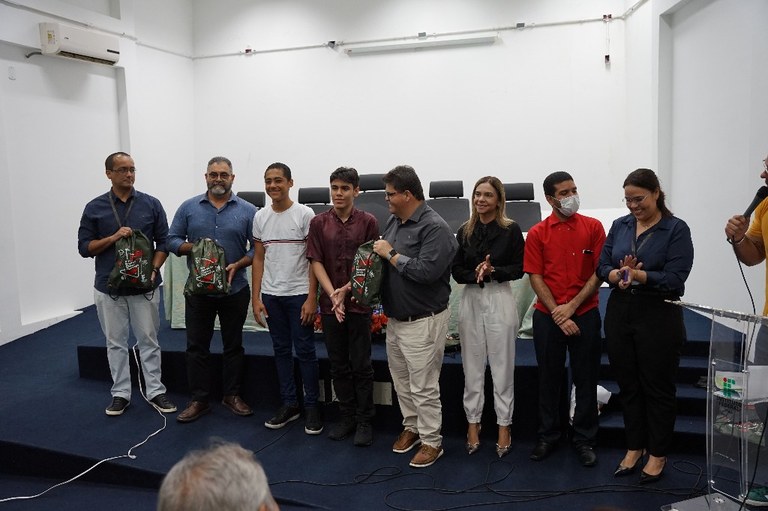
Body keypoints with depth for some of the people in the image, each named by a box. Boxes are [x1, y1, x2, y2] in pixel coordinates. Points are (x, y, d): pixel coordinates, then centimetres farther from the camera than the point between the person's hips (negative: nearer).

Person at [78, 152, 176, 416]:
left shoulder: (151, 204, 2)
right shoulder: (95, 208, 2)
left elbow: (163, 242, 3)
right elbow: (84, 247, 1)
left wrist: (154, 270, -12)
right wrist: (113, 238, -15)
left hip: (145, 287, 0)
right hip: (109, 288, 1)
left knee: (149, 341, 6)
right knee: (116, 343, 10)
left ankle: (155, 391, 16)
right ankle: (120, 393, 22)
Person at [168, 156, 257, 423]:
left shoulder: (247, 211, -1)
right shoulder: (188, 207, 3)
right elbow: (173, 240, 4)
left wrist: (237, 265, -17)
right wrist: (193, 247, -15)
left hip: (234, 289, -1)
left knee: (233, 345, 10)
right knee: (196, 346, 7)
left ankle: (232, 395, 24)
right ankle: (199, 399, 18)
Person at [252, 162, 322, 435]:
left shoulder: (304, 214, -7)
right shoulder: (260, 217, 6)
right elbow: (258, 258, 9)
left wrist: (311, 299, -12)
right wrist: (256, 298, 4)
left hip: (299, 294, -4)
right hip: (271, 295, 5)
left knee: (305, 351, 2)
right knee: (281, 350, 12)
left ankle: (311, 406, 14)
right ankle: (289, 404, 24)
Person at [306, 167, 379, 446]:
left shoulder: (368, 222, -3)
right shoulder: (319, 222, 2)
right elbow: (316, 262, -1)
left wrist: (346, 290, -14)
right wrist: (332, 296, -13)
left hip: (359, 302, -2)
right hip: (330, 304, 3)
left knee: (361, 365, 3)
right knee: (338, 365, 11)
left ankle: (364, 421, 16)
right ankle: (346, 417, 24)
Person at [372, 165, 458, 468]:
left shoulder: (434, 227, -19)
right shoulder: (394, 221, 7)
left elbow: (426, 271, -30)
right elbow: (380, 258, 15)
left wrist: (391, 254, -20)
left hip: (423, 321, -8)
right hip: (395, 317, 9)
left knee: (423, 386, 2)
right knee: (401, 380, 20)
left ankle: (431, 441, 18)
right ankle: (411, 426, 38)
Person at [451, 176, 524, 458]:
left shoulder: (511, 230, -4)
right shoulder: (464, 231, 7)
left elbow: (518, 269, -4)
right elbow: (456, 270, 4)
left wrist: (493, 271, -19)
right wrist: (475, 275, -15)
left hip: (500, 300, -3)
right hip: (470, 300, 3)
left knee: (502, 367, 4)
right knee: (472, 367, 10)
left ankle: (504, 425, 18)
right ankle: (473, 422, 23)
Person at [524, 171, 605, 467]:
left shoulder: (593, 227, 0)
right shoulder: (537, 233, 0)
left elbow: (599, 272, -4)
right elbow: (536, 278, -3)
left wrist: (572, 306, -11)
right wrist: (557, 314, -11)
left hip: (585, 313, 0)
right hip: (547, 316, 0)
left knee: (586, 379, 7)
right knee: (549, 378, 10)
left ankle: (585, 440, 21)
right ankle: (548, 437, 24)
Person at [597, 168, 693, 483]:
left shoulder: (676, 229, -7)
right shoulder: (619, 226, 7)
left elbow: (675, 278, -15)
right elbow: (602, 265, 3)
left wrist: (639, 275, -27)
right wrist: (617, 275, -18)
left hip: (658, 317, -4)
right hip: (620, 313, 5)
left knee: (658, 388, 8)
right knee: (628, 385, 13)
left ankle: (658, 454, 24)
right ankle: (634, 448, 29)